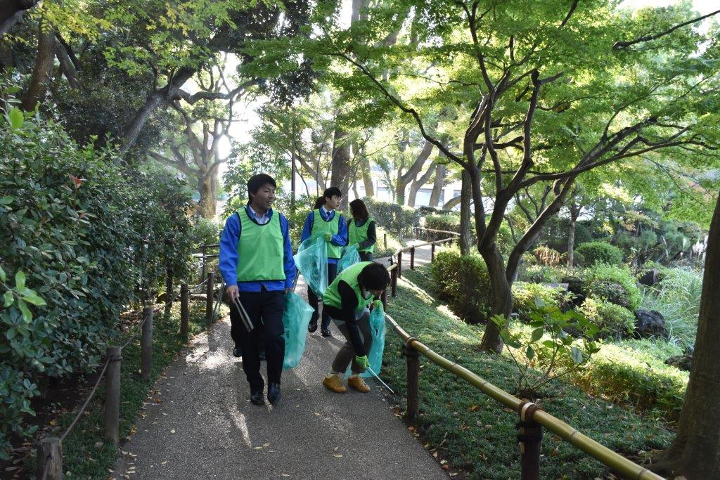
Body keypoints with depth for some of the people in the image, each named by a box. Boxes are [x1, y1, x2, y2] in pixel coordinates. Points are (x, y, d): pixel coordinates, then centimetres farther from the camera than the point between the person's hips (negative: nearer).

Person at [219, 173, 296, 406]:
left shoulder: (280, 221, 6)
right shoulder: (236, 221, -3)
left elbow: (287, 254, 13)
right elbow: (228, 254, -9)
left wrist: (289, 282, 12)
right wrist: (231, 282, -22)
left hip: (274, 290, 1)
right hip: (245, 291, -1)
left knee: (274, 336, -14)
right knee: (248, 342, 9)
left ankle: (274, 382, 9)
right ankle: (255, 387, 27)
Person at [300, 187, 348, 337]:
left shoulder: (340, 218, 3)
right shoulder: (313, 215, 0)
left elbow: (343, 240, 0)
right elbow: (304, 237, 2)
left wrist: (332, 237, -19)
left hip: (331, 259, 1)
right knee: (312, 289, 8)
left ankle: (325, 324, 13)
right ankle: (313, 320, 25)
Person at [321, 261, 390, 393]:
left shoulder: (374, 274, -27)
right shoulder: (349, 287, -42)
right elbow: (350, 323, -35)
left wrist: (376, 299, -12)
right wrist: (360, 354, -30)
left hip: (358, 304, 6)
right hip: (336, 306, -6)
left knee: (369, 336, -6)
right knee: (355, 341, -17)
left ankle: (355, 376, 9)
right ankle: (332, 377, -1)